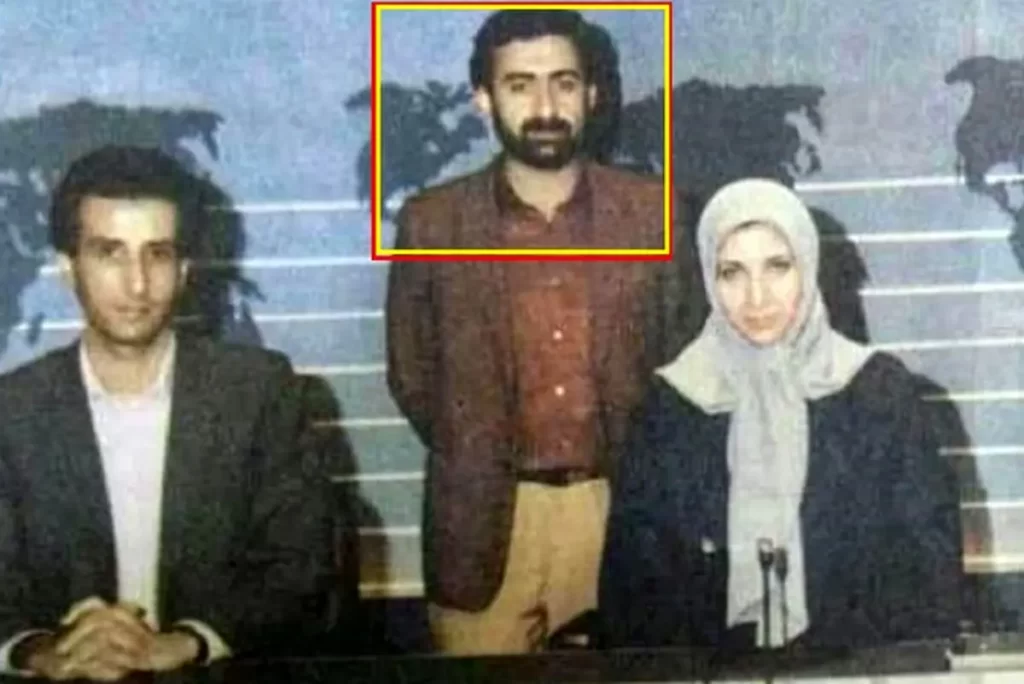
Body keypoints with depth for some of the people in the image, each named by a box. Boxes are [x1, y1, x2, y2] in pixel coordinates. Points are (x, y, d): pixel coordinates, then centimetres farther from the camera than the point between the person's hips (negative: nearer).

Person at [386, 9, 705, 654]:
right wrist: (476, 464, 7)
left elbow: (686, 358, 8)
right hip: (486, 515, -1)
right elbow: (411, 377, 6)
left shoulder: (652, 210, 1)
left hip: (622, 505, 1)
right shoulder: (432, 222, -2)